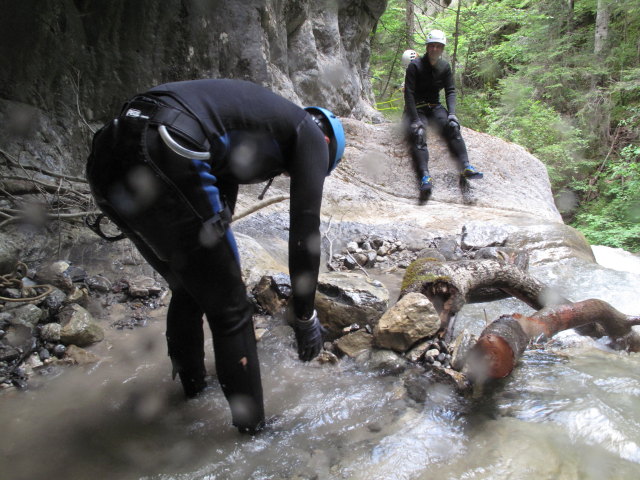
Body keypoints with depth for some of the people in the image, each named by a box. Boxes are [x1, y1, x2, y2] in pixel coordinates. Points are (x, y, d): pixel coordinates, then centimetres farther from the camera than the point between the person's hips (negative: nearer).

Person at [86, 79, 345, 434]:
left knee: (188, 288, 29)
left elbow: (221, 207, 40)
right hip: (161, 164, -9)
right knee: (230, 307, 10)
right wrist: (305, 318, 15)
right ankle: (252, 428, 26)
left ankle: (191, 382, 50)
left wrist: (226, 276, 49)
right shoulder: (312, 136, 12)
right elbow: (305, 234, 5)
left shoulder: (258, 114, 34)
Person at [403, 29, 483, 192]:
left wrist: (452, 113, -14)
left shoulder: (445, 67, 5)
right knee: (418, 133, -32)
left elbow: (450, 91, 4)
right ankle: (424, 176, -46)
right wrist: (415, 120, -25)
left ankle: (466, 166, -33)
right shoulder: (415, 65, -9)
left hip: (435, 107, 4)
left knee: (452, 126, -24)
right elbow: (409, 94, -16)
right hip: (416, 108, -4)